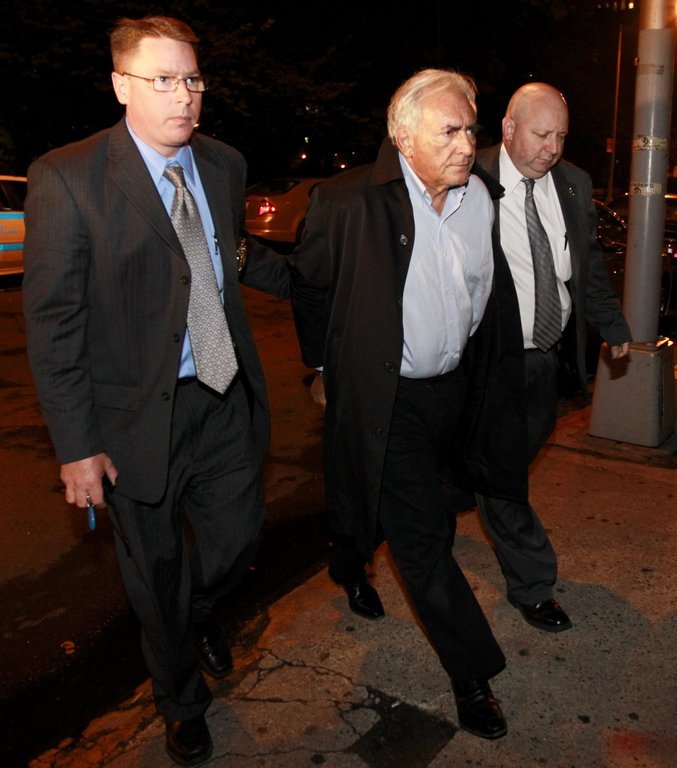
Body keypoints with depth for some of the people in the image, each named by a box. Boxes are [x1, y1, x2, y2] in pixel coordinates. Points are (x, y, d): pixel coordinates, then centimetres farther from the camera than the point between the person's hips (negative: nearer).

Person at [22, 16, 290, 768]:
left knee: (237, 542, 19)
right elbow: (53, 323, -14)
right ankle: (181, 699, 44)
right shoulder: (66, 177, -15)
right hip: (140, 413, -4)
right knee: (157, 572, 15)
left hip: (228, 396, 5)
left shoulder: (224, 163, 3)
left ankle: (200, 612, 57)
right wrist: (77, 445, -14)